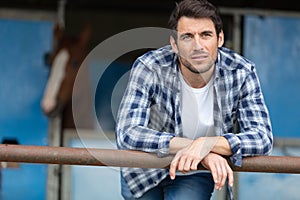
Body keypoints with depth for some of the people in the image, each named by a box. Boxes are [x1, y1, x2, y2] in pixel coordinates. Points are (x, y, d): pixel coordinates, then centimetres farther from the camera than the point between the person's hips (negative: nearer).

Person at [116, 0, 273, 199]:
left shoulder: (241, 72, -21)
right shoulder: (149, 68, -26)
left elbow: (263, 138, -25)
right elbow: (127, 133, -33)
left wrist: (206, 144, -43)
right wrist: (192, 146, -44)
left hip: (198, 174, 1)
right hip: (145, 171, -1)